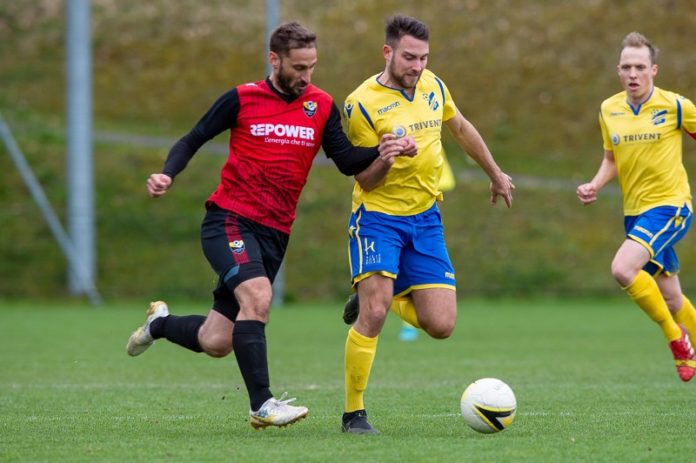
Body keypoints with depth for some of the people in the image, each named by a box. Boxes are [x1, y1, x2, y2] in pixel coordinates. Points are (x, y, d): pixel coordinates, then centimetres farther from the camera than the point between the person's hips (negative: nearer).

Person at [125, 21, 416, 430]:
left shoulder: (322, 106, 6)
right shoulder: (242, 99, -2)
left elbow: (347, 161, 2)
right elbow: (194, 140, 4)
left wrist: (380, 153, -18)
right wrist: (167, 175, -13)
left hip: (274, 234, 4)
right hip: (229, 220, -4)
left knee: (216, 343, 4)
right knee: (257, 296, -30)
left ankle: (160, 324, 37)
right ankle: (262, 405, -25)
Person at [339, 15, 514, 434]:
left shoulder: (433, 86, 4)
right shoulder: (362, 104, -13)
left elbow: (461, 128, 24)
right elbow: (366, 182, -10)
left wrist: (496, 174, 33)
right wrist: (385, 159, -31)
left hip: (425, 220, 5)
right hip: (378, 217, -5)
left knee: (441, 325, -5)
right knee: (373, 314, -21)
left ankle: (381, 299, 25)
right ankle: (354, 414, -8)